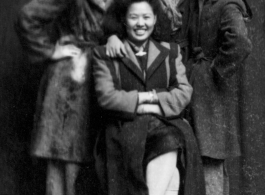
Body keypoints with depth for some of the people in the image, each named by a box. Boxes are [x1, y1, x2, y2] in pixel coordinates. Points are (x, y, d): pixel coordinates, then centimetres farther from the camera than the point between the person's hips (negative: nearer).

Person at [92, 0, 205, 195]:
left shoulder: (171, 51, 20)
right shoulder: (104, 54, 12)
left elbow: (184, 91, 6)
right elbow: (106, 96, -3)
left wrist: (153, 105, -10)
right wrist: (151, 96, -5)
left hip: (165, 123, 2)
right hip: (124, 127, -1)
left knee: (170, 142, -34)